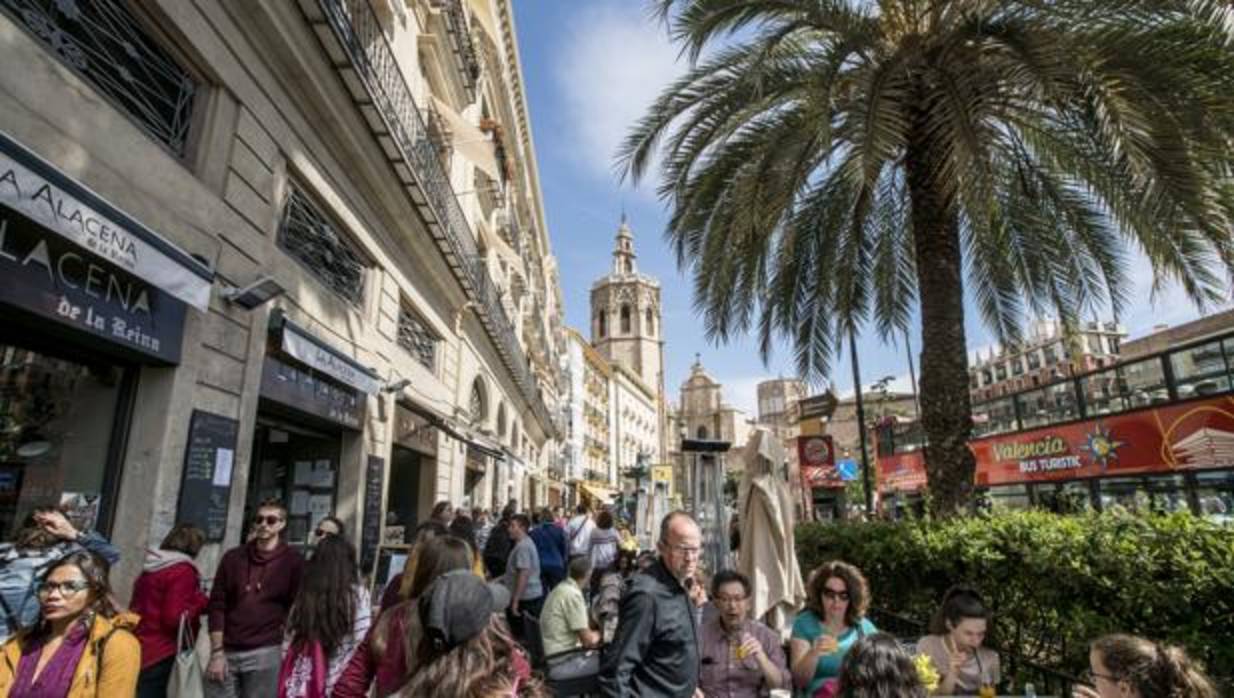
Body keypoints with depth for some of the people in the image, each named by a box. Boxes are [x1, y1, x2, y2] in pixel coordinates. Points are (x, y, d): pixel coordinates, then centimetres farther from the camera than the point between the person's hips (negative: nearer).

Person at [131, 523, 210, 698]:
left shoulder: (150, 568, 10)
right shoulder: (183, 571, -17)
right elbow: (174, 617, -21)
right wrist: (201, 602, -7)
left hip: (138, 650, 8)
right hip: (161, 656, -8)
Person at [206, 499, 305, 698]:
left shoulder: (293, 561, 1)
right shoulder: (232, 557, 9)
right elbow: (217, 605, 5)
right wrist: (216, 652, -1)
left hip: (265, 653, -2)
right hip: (227, 652, 3)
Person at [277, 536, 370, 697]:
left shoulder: (304, 595, 4)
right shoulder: (358, 594, -10)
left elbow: (288, 643, 9)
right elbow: (362, 645, -11)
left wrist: (287, 677, 19)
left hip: (298, 685, 4)